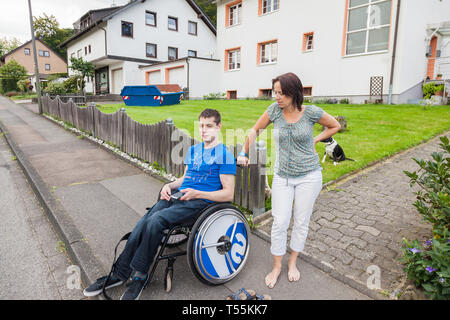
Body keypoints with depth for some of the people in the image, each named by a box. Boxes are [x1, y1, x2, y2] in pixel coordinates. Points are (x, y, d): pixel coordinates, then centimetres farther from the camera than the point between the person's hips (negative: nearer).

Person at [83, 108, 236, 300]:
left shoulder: (225, 155, -3)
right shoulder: (193, 150, 20)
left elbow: (228, 194, -7)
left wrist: (197, 194, -16)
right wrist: (169, 186, 6)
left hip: (200, 202, -6)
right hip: (178, 195, 7)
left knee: (156, 221, -27)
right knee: (143, 224, -15)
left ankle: (139, 276, -9)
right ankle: (119, 273, -2)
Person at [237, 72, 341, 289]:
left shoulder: (310, 112, -10)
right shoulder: (275, 110, -6)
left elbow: (334, 126, 8)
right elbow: (256, 130, 7)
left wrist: (314, 140, -2)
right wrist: (244, 153, 7)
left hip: (309, 176, -1)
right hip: (282, 176, 1)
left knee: (301, 222, 10)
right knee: (280, 222, 0)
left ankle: (292, 263, 32)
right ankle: (276, 266, 20)